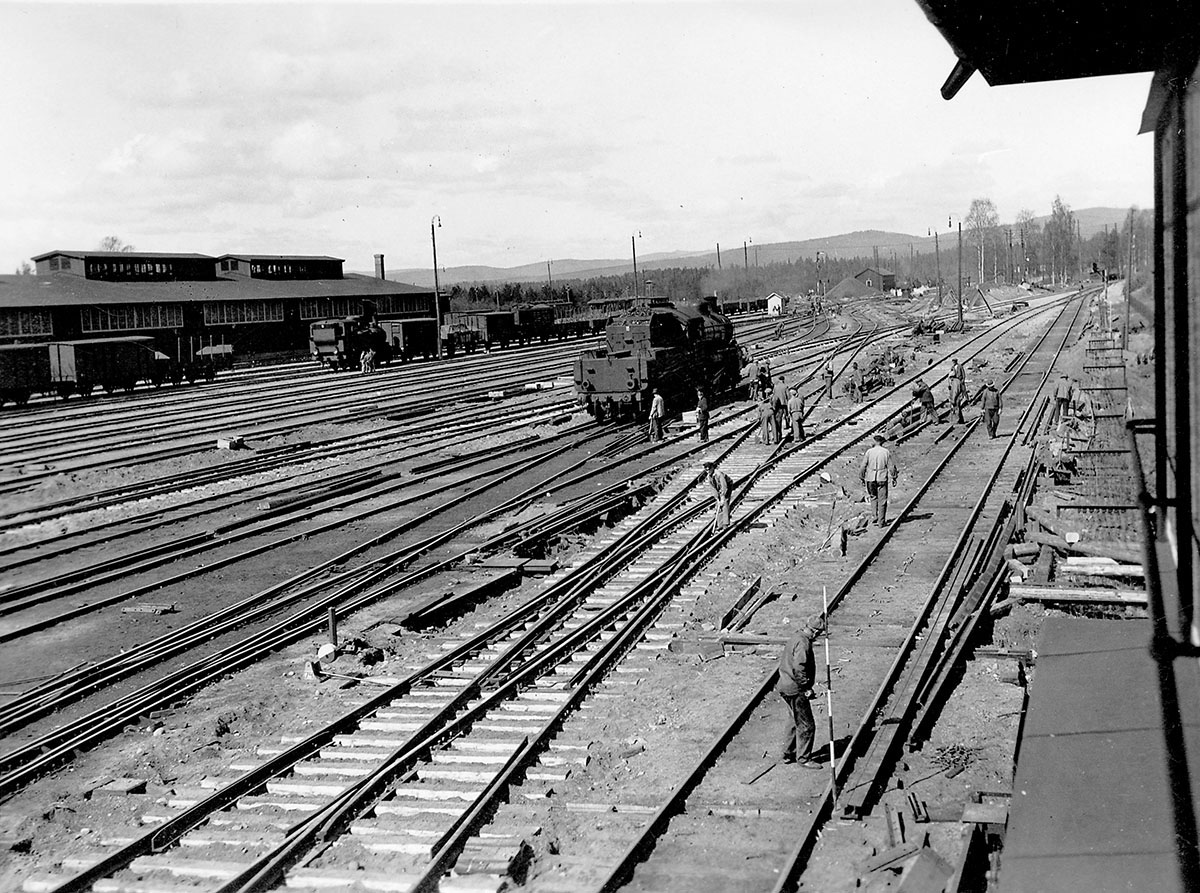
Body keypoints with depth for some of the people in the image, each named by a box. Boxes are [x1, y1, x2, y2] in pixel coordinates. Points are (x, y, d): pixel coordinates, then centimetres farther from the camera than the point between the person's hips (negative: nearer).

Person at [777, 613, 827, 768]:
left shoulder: (797, 638, 10)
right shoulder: (803, 643, -21)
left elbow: (783, 661, 18)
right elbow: (799, 668, -29)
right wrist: (807, 687, -20)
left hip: (785, 686, 10)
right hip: (795, 690, -10)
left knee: (794, 720, 23)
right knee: (806, 725, 1)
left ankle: (788, 753, 33)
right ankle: (803, 758, 10)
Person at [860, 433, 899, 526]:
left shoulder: (869, 452, -4)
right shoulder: (886, 452, -5)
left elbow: (863, 466, -2)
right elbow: (891, 466, -1)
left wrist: (861, 477, 10)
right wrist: (893, 477, 10)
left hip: (871, 478, 1)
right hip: (882, 478, -1)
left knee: (873, 497, 20)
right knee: (882, 500, 5)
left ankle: (876, 516, 11)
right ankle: (881, 522, 6)